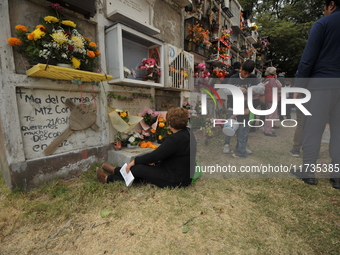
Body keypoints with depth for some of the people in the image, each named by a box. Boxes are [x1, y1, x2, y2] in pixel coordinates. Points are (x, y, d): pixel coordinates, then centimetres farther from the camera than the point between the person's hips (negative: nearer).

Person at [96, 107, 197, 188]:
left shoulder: (175, 139, -28)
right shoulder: (187, 133, 3)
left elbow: (154, 155, -22)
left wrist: (134, 161, -9)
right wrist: (157, 161, 14)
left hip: (175, 181, -9)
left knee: (137, 169, -4)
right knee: (144, 166, 10)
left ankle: (115, 171, 23)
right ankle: (109, 178, 23)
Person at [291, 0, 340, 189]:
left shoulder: (323, 24, 2)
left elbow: (308, 59, -8)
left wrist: (299, 87, -5)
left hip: (321, 83, -5)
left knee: (313, 130, 0)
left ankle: (308, 172, 6)